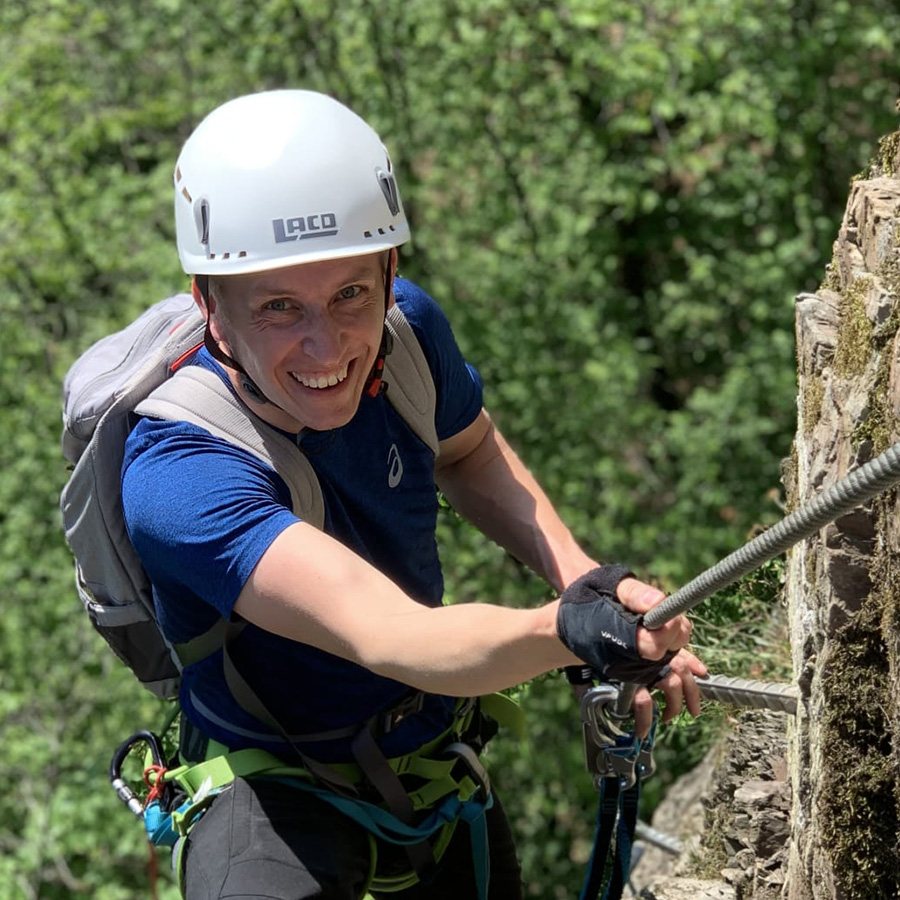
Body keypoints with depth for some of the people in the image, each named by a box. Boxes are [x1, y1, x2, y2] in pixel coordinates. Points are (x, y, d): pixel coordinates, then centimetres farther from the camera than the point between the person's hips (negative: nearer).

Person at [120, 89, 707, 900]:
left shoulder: (409, 328, -15)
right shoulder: (180, 476, -35)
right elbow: (389, 636, -47)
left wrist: (580, 577, -11)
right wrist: (560, 631, -66)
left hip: (436, 747, 6)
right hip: (278, 792, -6)